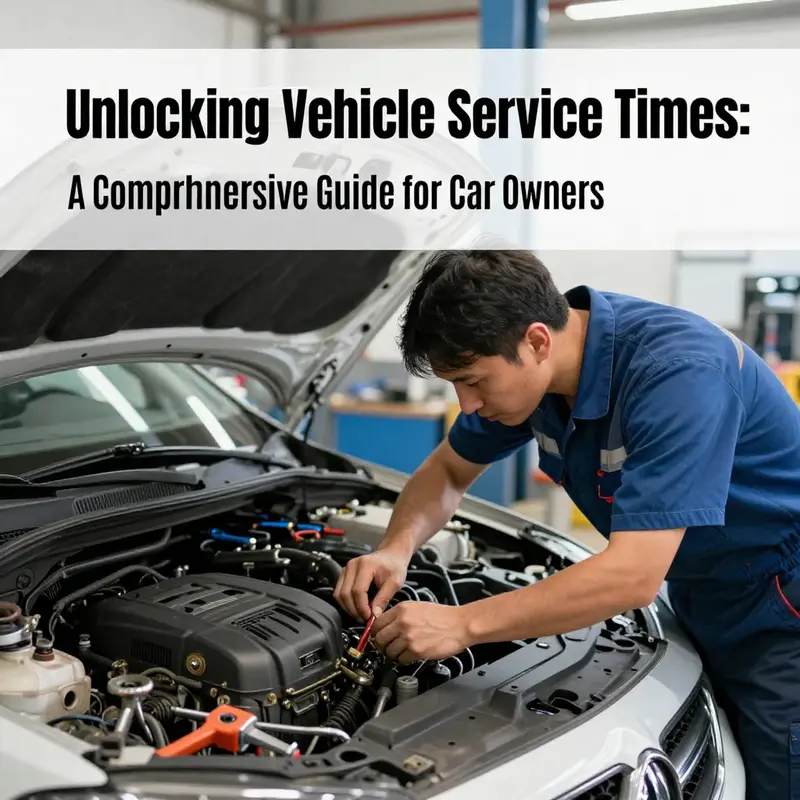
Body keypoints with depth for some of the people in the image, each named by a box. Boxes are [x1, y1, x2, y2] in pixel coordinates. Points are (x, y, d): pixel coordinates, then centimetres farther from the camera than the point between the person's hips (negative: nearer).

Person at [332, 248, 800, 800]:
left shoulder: (679, 371, -34)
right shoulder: (526, 368, -9)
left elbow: (633, 577, -37)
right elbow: (448, 470, 6)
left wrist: (462, 625, -33)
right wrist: (397, 548, -13)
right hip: (707, 613, 7)